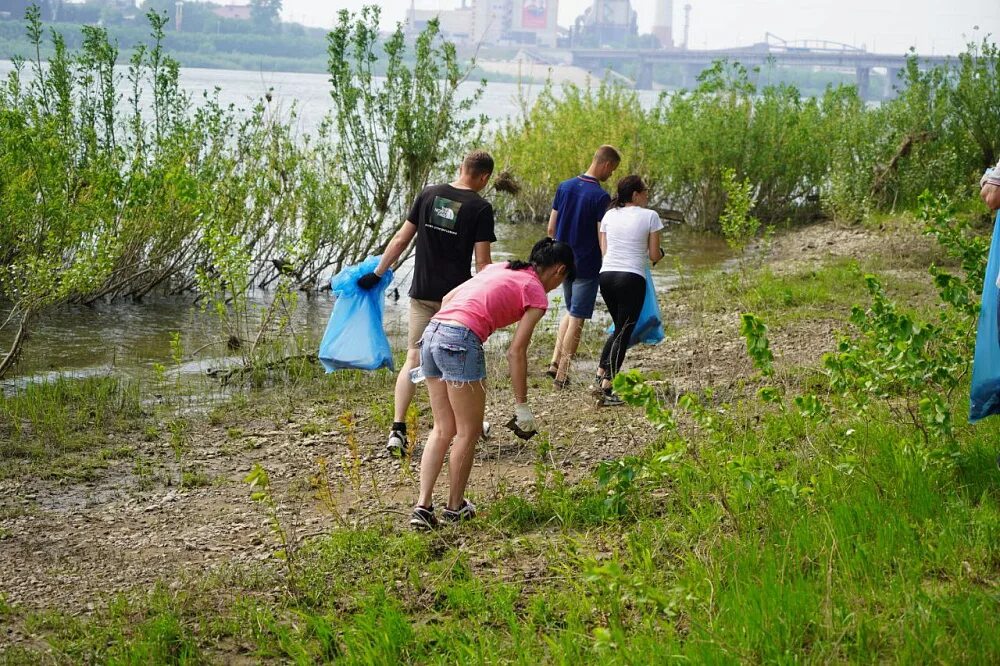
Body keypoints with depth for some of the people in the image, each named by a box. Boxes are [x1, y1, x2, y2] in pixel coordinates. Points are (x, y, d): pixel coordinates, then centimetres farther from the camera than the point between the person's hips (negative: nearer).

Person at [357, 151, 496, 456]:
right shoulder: (480, 207, -8)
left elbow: (400, 240, 5)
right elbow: (482, 263, -10)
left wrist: (377, 274, 13)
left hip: (421, 294, 3)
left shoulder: (428, 194, 3)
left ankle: (397, 430, -7)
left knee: (414, 359, 4)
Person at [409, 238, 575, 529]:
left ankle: (423, 506, 9)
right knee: (469, 431, 10)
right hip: (461, 342, -8)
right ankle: (455, 507, 20)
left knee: (443, 429, 16)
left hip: (432, 332, 8)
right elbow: (516, 352, -2)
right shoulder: (537, 294, 4)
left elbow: (448, 298, 23)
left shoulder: (500, 268, 25)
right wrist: (521, 405, 5)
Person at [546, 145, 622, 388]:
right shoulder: (601, 197, -17)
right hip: (587, 265, -6)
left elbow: (551, 228, 7)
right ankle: (562, 375, 6)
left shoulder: (564, 187, 3)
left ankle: (555, 362, 13)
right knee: (577, 320, 3)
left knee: (570, 312, 22)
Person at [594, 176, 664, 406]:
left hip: (607, 274, 5)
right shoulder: (650, 216, -1)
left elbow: (604, 250, 11)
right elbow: (654, 256, 0)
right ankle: (607, 388, -4)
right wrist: (660, 254, 23)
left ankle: (600, 376, 14)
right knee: (624, 333, 1)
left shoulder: (609, 215, 12)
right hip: (632, 277, -5)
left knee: (619, 328, 23)